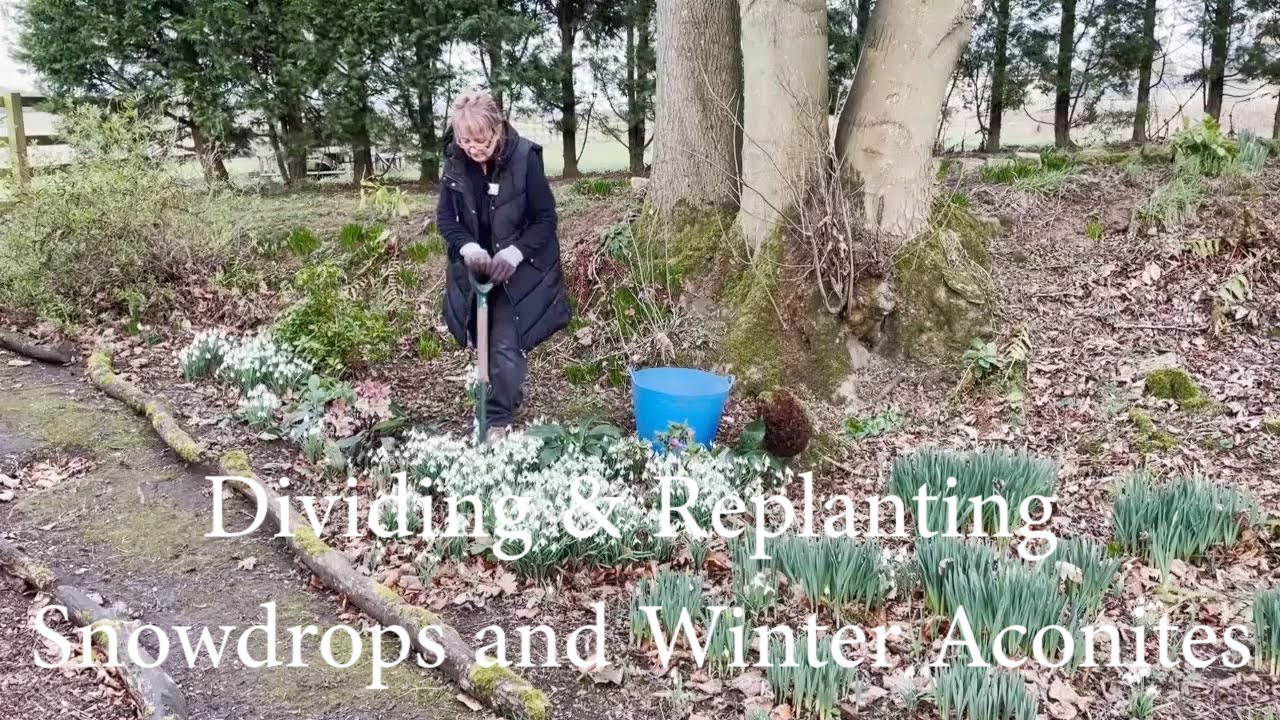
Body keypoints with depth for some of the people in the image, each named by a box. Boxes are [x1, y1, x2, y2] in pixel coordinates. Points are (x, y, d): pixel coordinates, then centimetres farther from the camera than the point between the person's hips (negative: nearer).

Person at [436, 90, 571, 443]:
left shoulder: (525, 158, -19)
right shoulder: (455, 162, -7)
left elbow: (545, 218, -13)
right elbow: (445, 218, -1)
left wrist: (513, 253, -26)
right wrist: (468, 248, -20)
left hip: (519, 271, -4)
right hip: (474, 269, 4)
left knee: (506, 347, -9)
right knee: (485, 345, 11)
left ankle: (498, 421, 4)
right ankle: (507, 405, 30)